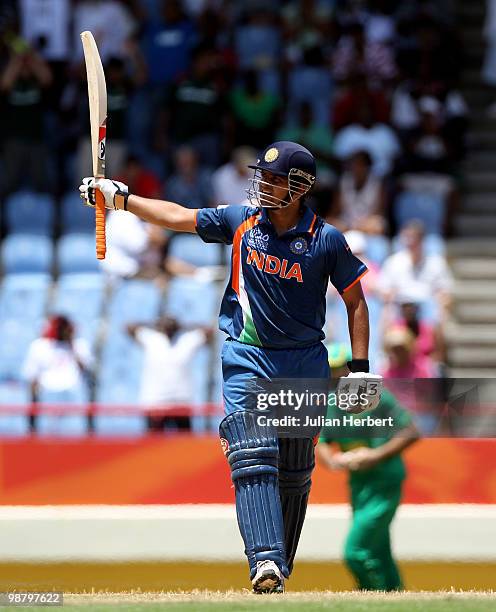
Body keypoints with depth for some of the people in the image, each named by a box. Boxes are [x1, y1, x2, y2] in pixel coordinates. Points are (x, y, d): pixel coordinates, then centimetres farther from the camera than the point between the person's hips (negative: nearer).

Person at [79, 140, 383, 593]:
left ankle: (281, 563, 24)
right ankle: (265, 563, -28)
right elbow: (178, 216, 5)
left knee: (294, 472, 8)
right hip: (247, 359, 0)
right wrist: (119, 198, 0)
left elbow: (355, 302, 1)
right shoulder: (241, 221, 0)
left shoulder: (326, 240, -6)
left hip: (304, 364, 0)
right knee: (253, 459, -18)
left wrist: (360, 367, -4)